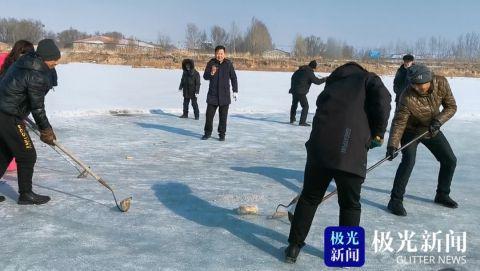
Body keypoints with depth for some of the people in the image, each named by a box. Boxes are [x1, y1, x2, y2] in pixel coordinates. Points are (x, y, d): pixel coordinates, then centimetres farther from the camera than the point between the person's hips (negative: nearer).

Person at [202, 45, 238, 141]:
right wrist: (211, 73, -22)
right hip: (212, 94, 1)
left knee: (223, 116, 4)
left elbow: (233, 78, 4)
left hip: (224, 95, -1)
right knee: (209, 114, 4)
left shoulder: (228, 64, -2)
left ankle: (222, 134, 15)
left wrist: (235, 91, 2)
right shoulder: (211, 63, -1)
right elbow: (205, 76, -1)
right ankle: (208, 132, 20)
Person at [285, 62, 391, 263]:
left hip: (319, 149, 4)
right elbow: (382, 100, -6)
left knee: (309, 198, 21)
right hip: (350, 153, -4)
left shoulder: (331, 86, 31)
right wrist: (378, 133, 5)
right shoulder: (368, 79, 16)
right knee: (350, 205, 16)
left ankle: (294, 246, 29)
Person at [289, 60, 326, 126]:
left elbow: (293, 77, 20)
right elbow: (317, 81, -13)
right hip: (301, 92, -8)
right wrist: (326, 79, 0)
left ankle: (292, 119, 36)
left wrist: (293, 87, 27)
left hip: (294, 90, 8)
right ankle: (302, 122, -6)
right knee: (305, 106, 0)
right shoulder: (310, 73, -12)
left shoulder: (300, 70, 11)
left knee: (294, 105, 23)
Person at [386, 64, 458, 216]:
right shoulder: (407, 98, -34)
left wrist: (438, 120, -28)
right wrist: (392, 145, -41)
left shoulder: (441, 83, -21)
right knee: (408, 161, -25)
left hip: (432, 130, 5)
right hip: (411, 131, -5)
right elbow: (399, 122, -31)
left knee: (450, 160, 9)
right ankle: (395, 201, -18)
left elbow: (451, 106, -11)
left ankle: (442, 195, 30)